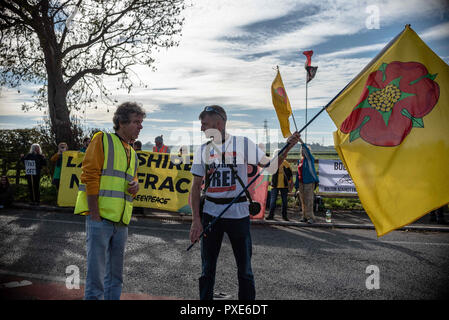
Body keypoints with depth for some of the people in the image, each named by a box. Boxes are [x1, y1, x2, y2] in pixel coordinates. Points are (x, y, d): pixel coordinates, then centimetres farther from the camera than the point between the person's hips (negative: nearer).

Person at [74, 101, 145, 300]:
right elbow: (90, 176, -10)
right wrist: (95, 215, -15)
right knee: (96, 274, -4)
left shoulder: (132, 153, 20)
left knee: (115, 275, 14)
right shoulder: (102, 140, -2)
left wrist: (135, 186, 2)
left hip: (121, 221, 7)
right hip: (100, 217, -7)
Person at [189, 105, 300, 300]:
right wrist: (196, 220, -3)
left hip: (238, 213, -2)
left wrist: (288, 147, -13)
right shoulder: (203, 150, 5)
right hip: (210, 214, 2)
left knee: (244, 268, 7)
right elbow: (196, 187, 4)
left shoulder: (243, 144, -1)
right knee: (207, 268, 11)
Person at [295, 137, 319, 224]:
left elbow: (307, 151, -25)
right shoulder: (300, 161, 15)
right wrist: (297, 186, 15)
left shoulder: (309, 159, -3)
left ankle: (310, 217, -7)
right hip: (301, 183, 7)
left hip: (309, 182, -6)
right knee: (303, 201, 8)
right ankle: (305, 216, 15)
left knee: (309, 200, -10)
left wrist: (301, 141, -32)